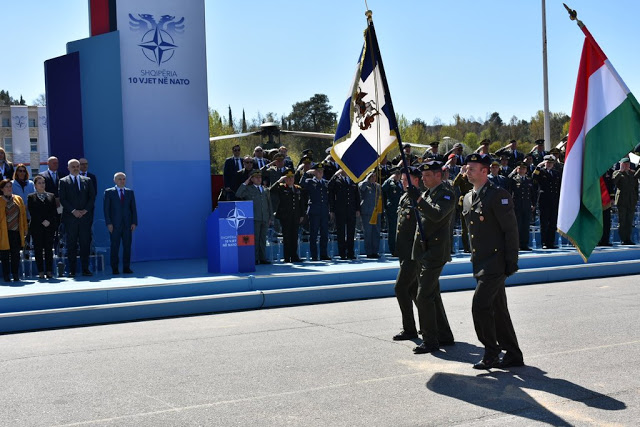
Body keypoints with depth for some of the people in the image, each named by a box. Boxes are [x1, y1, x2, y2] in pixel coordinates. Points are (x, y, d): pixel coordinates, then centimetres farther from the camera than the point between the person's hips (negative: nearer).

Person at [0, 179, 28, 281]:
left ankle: (16, 276, 14)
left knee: (16, 255, 7)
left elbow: (23, 214, 12)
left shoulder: (18, 199, 10)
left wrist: (24, 229, 9)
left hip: (17, 232, 3)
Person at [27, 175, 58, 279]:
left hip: (50, 226, 2)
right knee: (38, 249, -1)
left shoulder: (51, 196, 14)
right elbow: (32, 212, -2)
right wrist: (42, 221, -11)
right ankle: (40, 272, 2)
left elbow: (54, 211, 7)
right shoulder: (31, 197, 7)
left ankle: (49, 271, 2)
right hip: (37, 227, -1)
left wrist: (49, 221, -8)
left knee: (49, 249, 0)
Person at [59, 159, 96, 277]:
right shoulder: (63, 182, 5)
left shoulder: (87, 181, 12)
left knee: (85, 243, 1)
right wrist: (73, 211, -11)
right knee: (71, 244, 0)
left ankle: (85, 269, 6)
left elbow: (92, 197, 8)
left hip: (85, 216, 2)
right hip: (70, 218, -2)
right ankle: (72, 270, 4)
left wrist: (85, 210, -5)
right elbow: (62, 199, -2)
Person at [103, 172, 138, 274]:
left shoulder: (130, 192, 12)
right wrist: (108, 223, -10)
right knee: (115, 247, -1)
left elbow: (133, 208, 10)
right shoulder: (108, 192, 4)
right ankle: (115, 269, 5)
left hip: (127, 224, 3)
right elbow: (106, 209, -1)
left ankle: (126, 268, 7)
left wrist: (134, 222, 1)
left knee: (127, 246, 1)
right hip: (114, 225, -2)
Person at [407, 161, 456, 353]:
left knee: (424, 296, -12)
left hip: (435, 252, -10)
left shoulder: (447, 194, -10)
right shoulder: (427, 194, 17)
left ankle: (430, 341, -6)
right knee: (432, 295, 15)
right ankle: (444, 336, 25)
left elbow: (437, 215, -27)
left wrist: (418, 199, -31)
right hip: (425, 252, 10)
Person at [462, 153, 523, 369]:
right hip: (480, 263, 9)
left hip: (495, 262, -9)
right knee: (497, 309, 12)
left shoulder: (498, 195, -11)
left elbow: (511, 229, -13)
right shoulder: (468, 198, 14)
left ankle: (491, 353, 0)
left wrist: (511, 261, -16)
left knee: (480, 305, -13)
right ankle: (513, 355, 21)